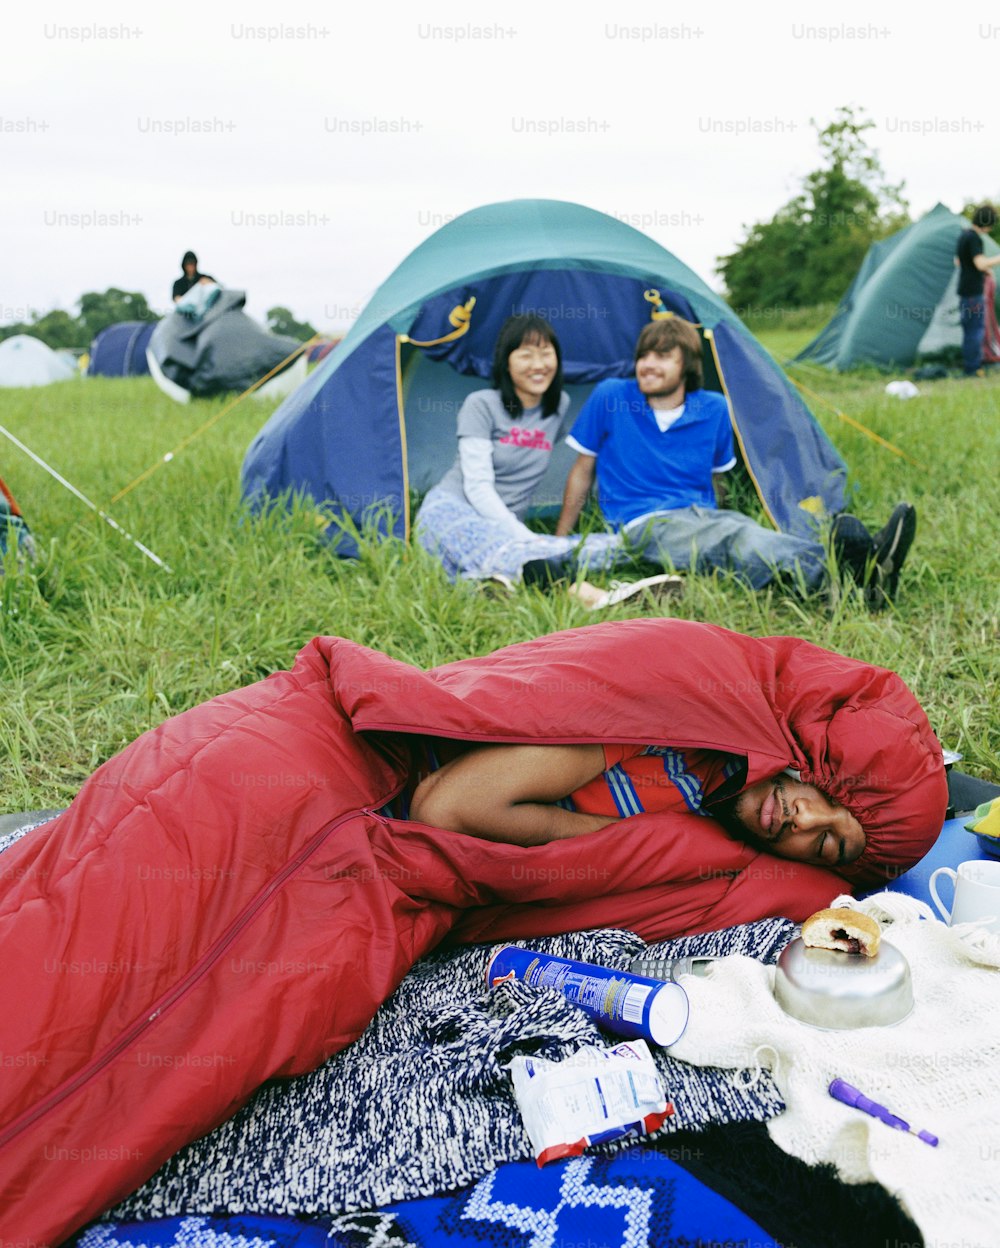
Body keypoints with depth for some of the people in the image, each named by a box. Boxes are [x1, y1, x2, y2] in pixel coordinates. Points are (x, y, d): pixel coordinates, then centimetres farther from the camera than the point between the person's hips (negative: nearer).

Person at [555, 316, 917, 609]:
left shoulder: (715, 410, 8)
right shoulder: (609, 397, 0)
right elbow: (582, 470, 8)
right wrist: (558, 543, 9)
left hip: (704, 516, 4)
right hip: (646, 526, -4)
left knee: (747, 537, -34)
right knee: (738, 539, -36)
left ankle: (860, 565, -59)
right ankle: (847, 569, -62)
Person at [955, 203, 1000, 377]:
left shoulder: (963, 236, 14)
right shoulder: (974, 238, -16)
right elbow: (981, 263, -24)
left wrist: (984, 269, 24)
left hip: (964, 289, 10)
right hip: (973, 292, -10)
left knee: (970, 329, 14)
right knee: (976, 328, -6)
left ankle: (971, 365, 19)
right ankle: (972, 369, -4)